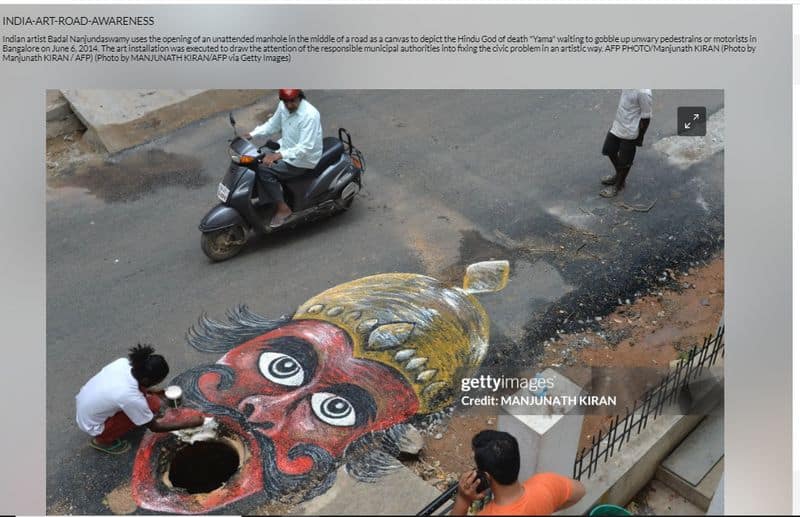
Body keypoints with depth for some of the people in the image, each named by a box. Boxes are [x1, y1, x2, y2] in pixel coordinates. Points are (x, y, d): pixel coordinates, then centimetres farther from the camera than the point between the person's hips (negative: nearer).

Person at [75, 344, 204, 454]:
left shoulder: (123, 362, -18)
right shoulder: (131, 398, -33)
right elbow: (154, 427, -16)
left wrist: (156, 392, 5)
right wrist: (189, 423, -10)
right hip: (92, 426, -6)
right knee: (152, 405, -17)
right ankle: (103, 440, 0)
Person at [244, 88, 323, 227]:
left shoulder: (310, 115, -29)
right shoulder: (283, 106, -4)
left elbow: (305, 147, -34)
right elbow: (273, 124, 14)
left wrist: (279, 155, -44)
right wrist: (251, 134, 1)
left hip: (304, 160, -9)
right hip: (285, 148, 9)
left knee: (265, 171, -21)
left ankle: (283, 208, -9)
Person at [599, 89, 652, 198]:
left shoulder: (643, 92, -29)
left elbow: (646, 117, -19)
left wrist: (640, 137, -11)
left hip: (630, 131, -8)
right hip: (617, 125, 8)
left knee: (624, 160, 11)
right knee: (609, 150, 22)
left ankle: (618, 185, 34)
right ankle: (618, 174, 46)